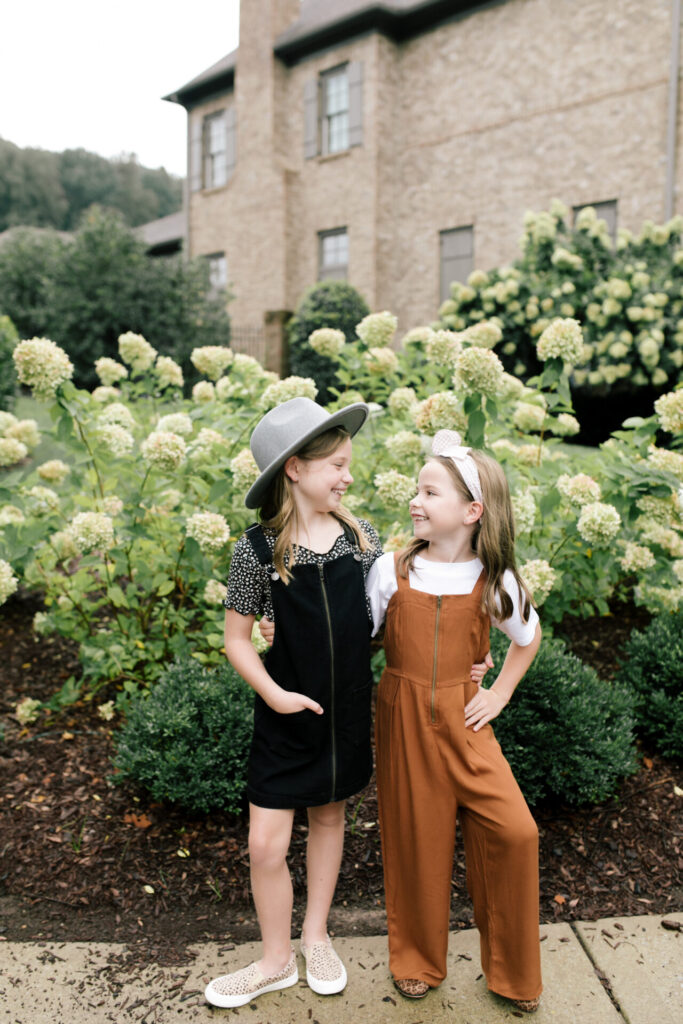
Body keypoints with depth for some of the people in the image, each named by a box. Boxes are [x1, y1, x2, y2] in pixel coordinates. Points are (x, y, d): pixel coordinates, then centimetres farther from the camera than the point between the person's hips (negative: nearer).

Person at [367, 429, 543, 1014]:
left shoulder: (495, 580, -6)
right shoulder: (391, 569, -8)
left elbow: (528, 638, 12)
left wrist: (500, 694, 6)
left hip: (463, 719, 1)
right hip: (402, 718, 0)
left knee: (513, 830, -6)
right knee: (415, 836, 10)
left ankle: (514, 971, 23)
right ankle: (418, 959, 38)